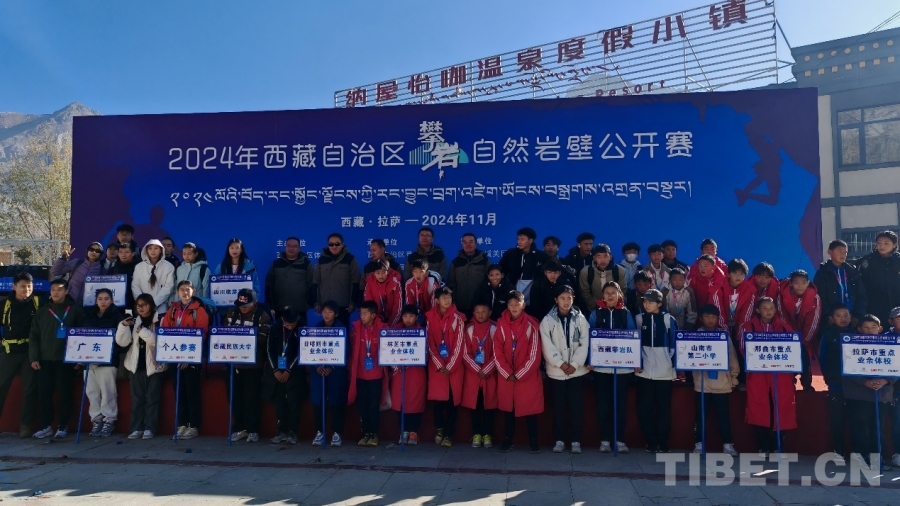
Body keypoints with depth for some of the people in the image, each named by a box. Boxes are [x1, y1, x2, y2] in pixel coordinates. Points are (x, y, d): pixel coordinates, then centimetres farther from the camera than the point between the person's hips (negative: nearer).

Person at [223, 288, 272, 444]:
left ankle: (253, 430, 11)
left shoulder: (263, 316, -6)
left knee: (252, 398, 2)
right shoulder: (231, 313, 8)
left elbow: (262, 339, -15)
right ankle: (239, 428, 19)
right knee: (235, 396, 8)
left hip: (253, 364, -4)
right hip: (233, 361, 4)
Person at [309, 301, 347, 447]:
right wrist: (317, 366, -12)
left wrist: (331, 368, -15)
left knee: (336, 402, 0)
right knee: (317, 401, 3)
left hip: (336, 371, -3)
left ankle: (336, 433, 9)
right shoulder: (316, 329, 6)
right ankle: (319, 432, 14)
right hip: (318, 370, 3)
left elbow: (344, 352, -6)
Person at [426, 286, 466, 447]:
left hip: (454, 365, -1)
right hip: (436, 365, 1)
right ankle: (439, 429, 18)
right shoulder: (430, 318, 0)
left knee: (452, 399, 0)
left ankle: (449, 433, 9)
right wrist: (439, 365, -7)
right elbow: (430, 343, 0)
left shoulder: (458, 318, -3)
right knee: (438, 398, -1)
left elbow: (459, 344, -5)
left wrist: (450, 366, -10)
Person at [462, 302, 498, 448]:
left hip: (490, 373, -1)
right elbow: (466, 353, 0)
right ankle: (476, 434, 13)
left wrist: (486, 370, -10)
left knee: (489, 404, 3)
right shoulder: (469, 330, 2)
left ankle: (487, 435, 12)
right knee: (474, 404, 4)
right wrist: (477, 370, -8)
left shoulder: (494, 329, -1)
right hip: (472, 373, 1)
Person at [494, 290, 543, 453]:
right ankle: (507, 440, 21)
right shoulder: (501, 324, -1)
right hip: (506, 375, 2)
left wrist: (519, 375, -10)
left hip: (528, 375, -2)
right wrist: (508, 374, -8)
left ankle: (533, 441, 14)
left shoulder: (531, 325, -8)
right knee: (507, 407, 9)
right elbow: (497, 352, -1)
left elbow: (534, 355, -9)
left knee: (530, 408, 3)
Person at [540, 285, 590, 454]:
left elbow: (585, 344, -2)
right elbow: (547, 346, -6)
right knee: (558, 407, 6)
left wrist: (574, 364, -10)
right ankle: (559, 440, 15)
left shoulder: (580, 319, 2)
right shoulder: (547, 320, -1)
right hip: (556, 371, 0)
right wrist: (561, 363, -13)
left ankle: (576, 441, 13)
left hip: (577, 370, 0)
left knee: (577, 407, 3)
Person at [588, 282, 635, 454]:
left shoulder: (626, 314, 6)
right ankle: (604, 439, 11)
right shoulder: (596, 313, 5)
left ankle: (620, 439, 12)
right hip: (601, 364, 0)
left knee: (620, 402, 4)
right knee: (603, 402, 3)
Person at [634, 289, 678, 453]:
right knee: (644, 408, 1)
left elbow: (675, 343, 2)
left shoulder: (668, 319, -1)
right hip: (644, 371, 2)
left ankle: (663, 443, 16)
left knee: (664, 409, 5)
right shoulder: (639, 318, 5)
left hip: (664, 371, -2)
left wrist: (675, 364, -4)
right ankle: (651, 442, 13)